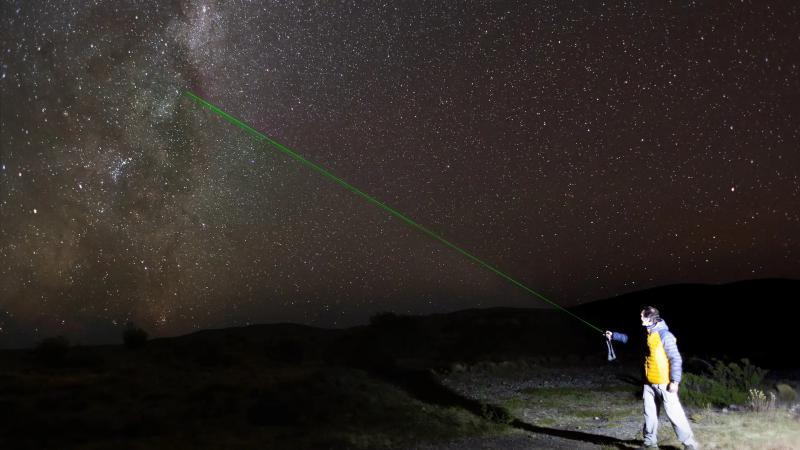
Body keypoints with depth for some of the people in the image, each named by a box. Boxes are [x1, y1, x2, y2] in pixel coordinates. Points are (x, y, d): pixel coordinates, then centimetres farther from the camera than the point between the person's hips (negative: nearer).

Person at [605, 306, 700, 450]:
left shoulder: (664, 335, -17)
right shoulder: (646, 335, 8)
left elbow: (676, 359, -17)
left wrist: (675, 381, -19)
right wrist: (613, 336, 21)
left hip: (663, 383, -8)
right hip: (649, 383, 8)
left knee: (674, 413, -4)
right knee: (649, 414, 11)